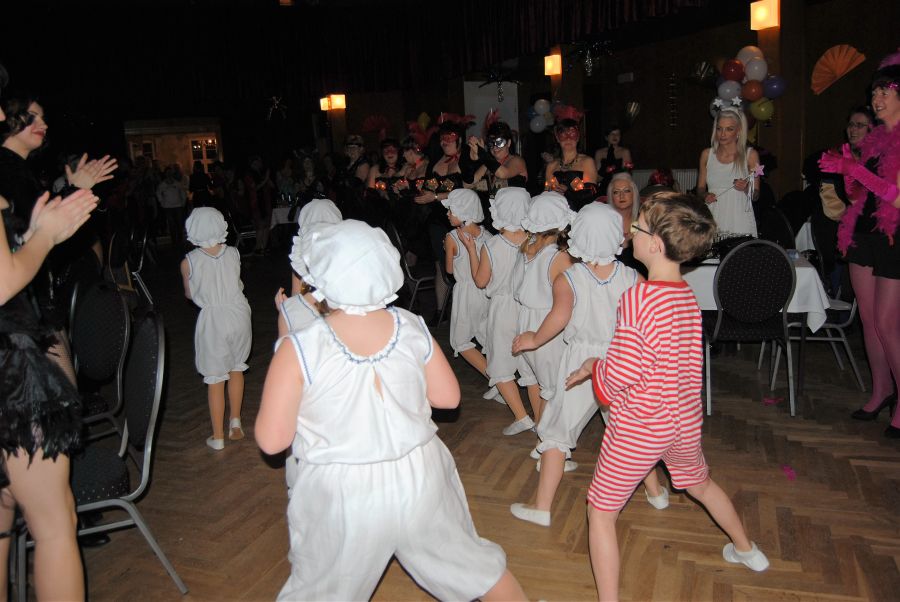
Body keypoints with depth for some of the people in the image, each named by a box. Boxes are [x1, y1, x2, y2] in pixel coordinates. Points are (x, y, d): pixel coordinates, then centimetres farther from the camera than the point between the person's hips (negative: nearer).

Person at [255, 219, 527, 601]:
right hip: (419, 481, 3)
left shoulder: (299, 350, -19)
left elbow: (271, 440, -14)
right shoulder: (412, 330, -9)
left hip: (344, 499, -2)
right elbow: (449, 396, 2)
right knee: (476, 566, 25)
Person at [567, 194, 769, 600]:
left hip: (639, 428, -8)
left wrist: (593, 365, -4)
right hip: (685, 421, 8)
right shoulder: (689, 296, -1)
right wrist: (595, 370, 10)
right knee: (700, 483, 34)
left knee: (601, 512, 9)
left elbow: (619, 376, -25)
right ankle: (747, 550, 56)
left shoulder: (638, 298, -25)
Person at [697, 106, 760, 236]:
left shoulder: (750, 155, 1)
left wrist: (746, 188, -15)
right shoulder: (707, 154, 7)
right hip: (713, 219, 2)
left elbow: (755, 195, 5)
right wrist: (705, 195, -6)